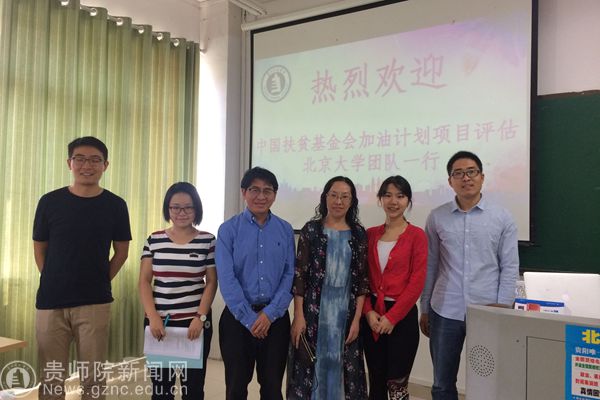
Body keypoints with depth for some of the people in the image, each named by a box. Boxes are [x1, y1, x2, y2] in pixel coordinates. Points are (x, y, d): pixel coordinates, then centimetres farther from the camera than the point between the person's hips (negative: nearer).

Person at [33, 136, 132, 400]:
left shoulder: (115, 205, 0)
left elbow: (121, 251, 9)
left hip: (95, 304, 0)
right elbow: (39, 248, 9)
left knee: (93, 378, 8)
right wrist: (54, 281, 5)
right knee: (50, 379, 10)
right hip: (50, 302, 0)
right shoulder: (50, 202, -1)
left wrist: (102, 280, 3)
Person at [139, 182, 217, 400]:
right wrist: (153, 316, -9)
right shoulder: (154, 240, 4)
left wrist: (200, 317, -10)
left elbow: (212, 282, 0)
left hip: (195, 322, -1)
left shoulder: (207, 241, 0)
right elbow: (144, 281, 2)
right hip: (159, 322, 1)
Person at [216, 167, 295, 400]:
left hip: (276, 318, 2)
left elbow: (290, 275, -1)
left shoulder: (285, 230, 3)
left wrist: (270, 313, -11)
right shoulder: (229, 229, -4)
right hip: (238, 317, -1)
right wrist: (249, 318, -13)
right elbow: (226, 278, -10)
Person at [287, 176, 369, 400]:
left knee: (339, 365, 10)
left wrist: (357, 317, -3)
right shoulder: (311, 230, -2)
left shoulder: (358, 234, 4)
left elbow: (362, 279, 3)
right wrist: (298, 315, -9)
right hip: (314, 311, -1)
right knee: (312, 365, 6)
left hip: (345, 313, 2)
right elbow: (299, 274, -4)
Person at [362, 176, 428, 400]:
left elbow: (416, 283, -10)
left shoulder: (417, 236, -6)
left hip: (402, 316, -4)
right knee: (376, 381, 13)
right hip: (372, 316, 4)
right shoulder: (370, 234, 6)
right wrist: (368, 311, -7)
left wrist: (392, 317, -12)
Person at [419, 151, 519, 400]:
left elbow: (509, 267, 1)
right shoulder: (437, 217, 3)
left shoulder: (502, 218, 1)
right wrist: (424, 310, 6)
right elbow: (429, 267, 5)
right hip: (445, 312, 1)